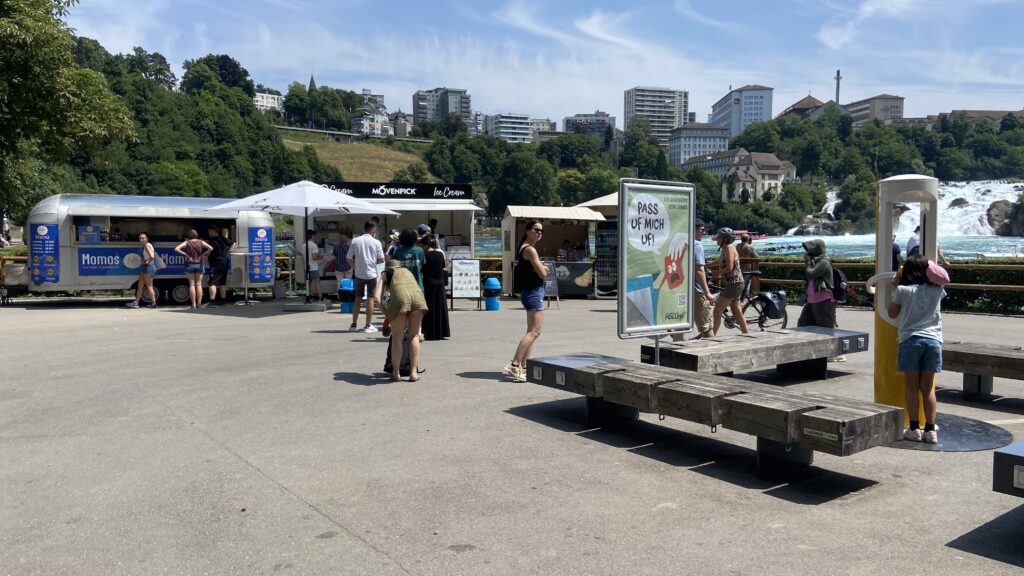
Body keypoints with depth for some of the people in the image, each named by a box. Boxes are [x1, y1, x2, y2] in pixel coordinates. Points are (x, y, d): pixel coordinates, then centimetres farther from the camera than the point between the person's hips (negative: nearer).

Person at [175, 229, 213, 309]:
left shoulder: (187, 242, 0)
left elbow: (176, 249, -11)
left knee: (192, 284, 3)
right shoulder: (201, 242, 1)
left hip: (190, 264, -1)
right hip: (199, 264, 1)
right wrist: (202, 255, -5)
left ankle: (193, 304, 0)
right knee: (198, 284, 6)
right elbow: (210, 248, -11)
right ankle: (199, 303, 1)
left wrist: (186, 255, -6)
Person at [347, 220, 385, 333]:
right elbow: (381, 260, -7)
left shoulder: (355, 241, -1)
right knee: (370, 299, 5)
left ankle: (353, 324, 14)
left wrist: (355, 267, 15)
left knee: (358, 299, 12)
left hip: (359, 274, 2)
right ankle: (368, 325, 7)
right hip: (371, 274, -2)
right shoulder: (376, 242, -6)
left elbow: (349, 259, 0)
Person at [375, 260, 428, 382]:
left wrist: (386, 314, 26)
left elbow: (377, 296, 15)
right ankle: (414, 373, 15)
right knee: (414, 335, 16)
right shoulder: (407, 271, 38)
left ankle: (396, 373, 16)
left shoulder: (386, 273, 29)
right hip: (417, 294, 3)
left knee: (397, 337, 12)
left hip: (400, 296, -3)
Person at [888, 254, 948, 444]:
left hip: (910, 340, -3)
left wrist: (895, 287, 11)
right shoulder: (937, 291, 6)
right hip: (933, 340, 3)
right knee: (928, 387, 9)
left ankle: (914, 428, 3)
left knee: (911, 386, 4)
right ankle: (930, 430, 9)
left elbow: (892, 313, 8)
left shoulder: (903, 290, -4)